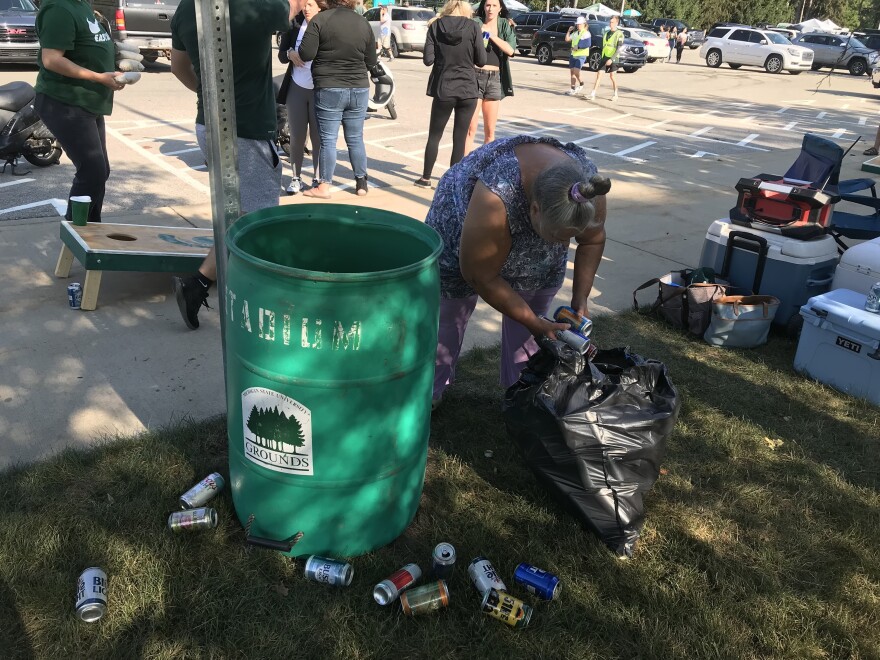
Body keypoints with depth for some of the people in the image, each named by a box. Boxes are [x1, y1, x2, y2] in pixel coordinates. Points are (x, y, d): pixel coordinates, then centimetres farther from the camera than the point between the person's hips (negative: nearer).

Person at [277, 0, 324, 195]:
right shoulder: (293, 25, 1)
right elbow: (281, 55, 5)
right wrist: (290, 54, -16)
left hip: (320, 90, -2)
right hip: (296, 88, 2)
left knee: (318, 136, 5)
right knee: (296, 136, 7)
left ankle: (318, 178, 16)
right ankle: (296, 178, 18)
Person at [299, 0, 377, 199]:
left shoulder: (320, 20, -8)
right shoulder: (363, 23, 4)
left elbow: (306, 54, -12)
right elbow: (371, 62, 9)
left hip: (329, 89, -3)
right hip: (359, 89, 3)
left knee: (328, 139, 2)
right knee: (356, 139, 12)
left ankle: (324, 187, 5)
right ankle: (361, 183, 18)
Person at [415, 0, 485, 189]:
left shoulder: (435, 26, -1)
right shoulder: (473, 27, -3)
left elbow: (428, 59, -6)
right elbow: (481, 60, -3)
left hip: (444, 89, 0)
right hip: (468, 89, 0)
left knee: (434, 135, 14)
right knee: (460, 138, 7)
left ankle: (426, 178, 20)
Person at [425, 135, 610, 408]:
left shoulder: (588, 188, -29)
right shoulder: (495, 199, -45)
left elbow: (592, 240, -8)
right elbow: (481, 275, -32)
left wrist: (580, 298, -16)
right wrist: (532, 322, -27)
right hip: (462, 236, -4)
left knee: (529, 318, 5)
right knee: (449, 315, 3)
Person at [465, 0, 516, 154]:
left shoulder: (505, 26, 9)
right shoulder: (475, 23, 1)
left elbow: (510, 50, -7)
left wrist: (491, 35, -12)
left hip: (495, 79, 3)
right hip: (475, 76, -3)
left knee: (490, 131, 8)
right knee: (470, 129, -7)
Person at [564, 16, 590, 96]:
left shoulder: (586, 33, -6)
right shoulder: (575, 33, 16)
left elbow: (588, 44, -17)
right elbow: (567, 39, 14)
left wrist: (578, 47, -21)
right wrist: (569, 31, 5)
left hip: (581, 56, -7)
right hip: (573, 55, 7)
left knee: (576, 71, -18)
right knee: (572, 72, 6)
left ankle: (581, 83, 6)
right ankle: (573, 89, 11)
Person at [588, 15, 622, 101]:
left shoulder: (619, 34, -7)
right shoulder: (606, 33, 13)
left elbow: (619, 49, -14)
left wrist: (611, 59, -23)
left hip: (613, 58, -5)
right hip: (604, 57, 5)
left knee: (612, 76, 0)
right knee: (599, 74, -4)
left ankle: (615, 94, 15)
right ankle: (593, 94, -7)